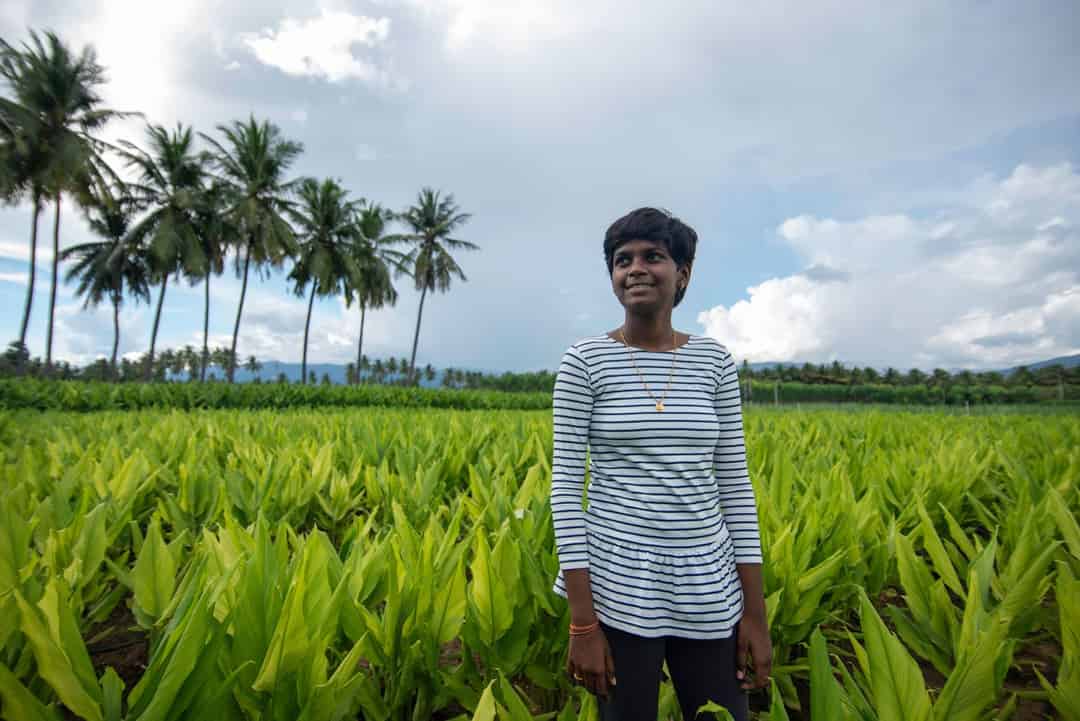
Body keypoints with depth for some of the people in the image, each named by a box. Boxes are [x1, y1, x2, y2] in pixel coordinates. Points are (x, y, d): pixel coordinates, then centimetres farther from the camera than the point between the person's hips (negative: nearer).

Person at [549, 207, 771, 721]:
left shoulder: (713, 360, 2)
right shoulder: (585, 360, -8)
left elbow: (735, 483, 4)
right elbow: (565, 485, -9)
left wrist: (755, 612, 4)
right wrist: (582, 622, -9)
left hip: (708, 587, 3)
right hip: (619, 584, -3)